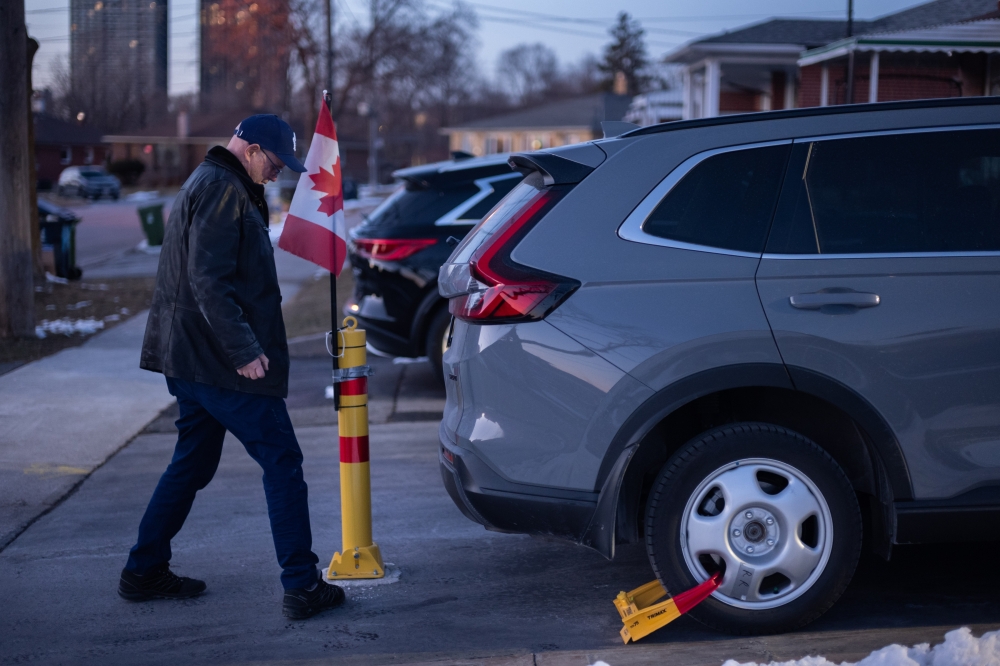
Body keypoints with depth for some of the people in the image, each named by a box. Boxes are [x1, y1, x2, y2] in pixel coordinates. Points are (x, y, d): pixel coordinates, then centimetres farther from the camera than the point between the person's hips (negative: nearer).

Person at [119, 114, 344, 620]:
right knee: (282, 462, -5)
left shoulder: (209, 184, 20)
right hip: (222, 363, -11)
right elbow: (208, 280, -23)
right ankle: (301, 586, -4)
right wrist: (244, 349, -25)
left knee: (192, 463, 18)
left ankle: (144, 571, 24)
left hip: (189, 356, 11)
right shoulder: (222, 190, -14)